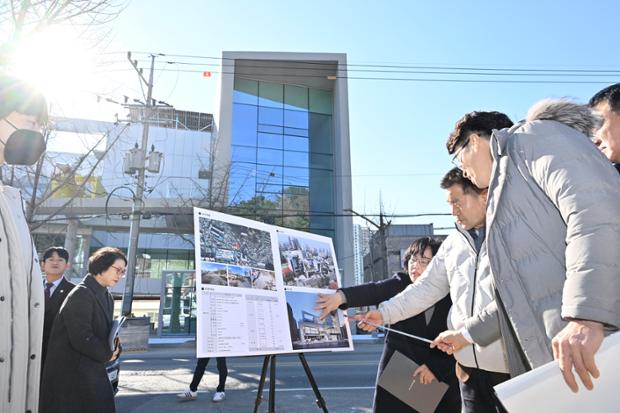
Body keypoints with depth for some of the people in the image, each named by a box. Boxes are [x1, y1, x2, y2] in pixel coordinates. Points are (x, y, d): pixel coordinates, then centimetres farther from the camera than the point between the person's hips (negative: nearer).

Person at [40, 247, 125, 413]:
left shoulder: (107, 297, 9)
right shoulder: (81, 294, -18)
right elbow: (81, 338, -23)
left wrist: (114, 349, -6)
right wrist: (107, 354, -9)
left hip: (92, 369, 8)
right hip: (70, 371, -8)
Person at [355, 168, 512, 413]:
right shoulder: (453, 243, 13)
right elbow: (427, 287, 12)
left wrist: (467, 331, -20)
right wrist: (385, 313, 3)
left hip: (511, 360, -6)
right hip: (470, 360, 6)